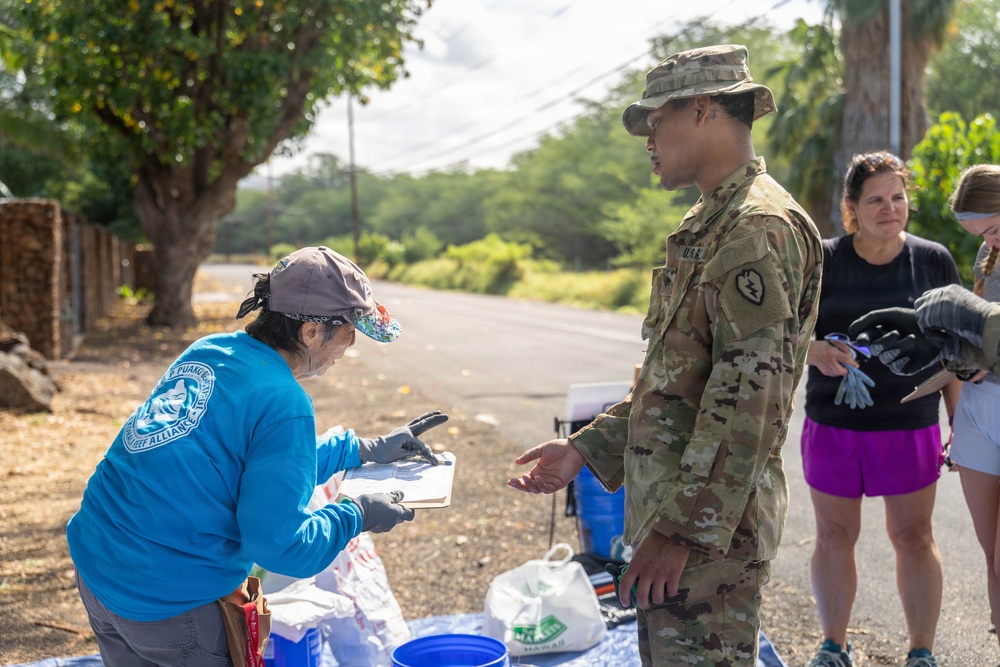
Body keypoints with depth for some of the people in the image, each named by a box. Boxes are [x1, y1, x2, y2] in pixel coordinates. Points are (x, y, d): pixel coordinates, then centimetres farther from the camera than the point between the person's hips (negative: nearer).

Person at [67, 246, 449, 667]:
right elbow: (280, 545, -19)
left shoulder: (207, 351, 6)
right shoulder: (283, 403, -19)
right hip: (164, 603, -8)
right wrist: (357, 517, -4)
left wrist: (362, 450, 22)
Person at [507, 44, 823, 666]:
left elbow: (750, 396, -24)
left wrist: (683, 528, -23)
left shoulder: (759, 228, -17)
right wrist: (587, 447, 16)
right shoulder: (707, 225, 17)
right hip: (669, 504, 10)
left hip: (710, 522, -10)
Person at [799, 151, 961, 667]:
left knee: (913, 537, 7)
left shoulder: (933, 261, 1)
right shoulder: (822, 261, -2)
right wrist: (816, 350, -24)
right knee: (834, 535, 11)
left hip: (911, 426, 0)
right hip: (833, 425, 0)